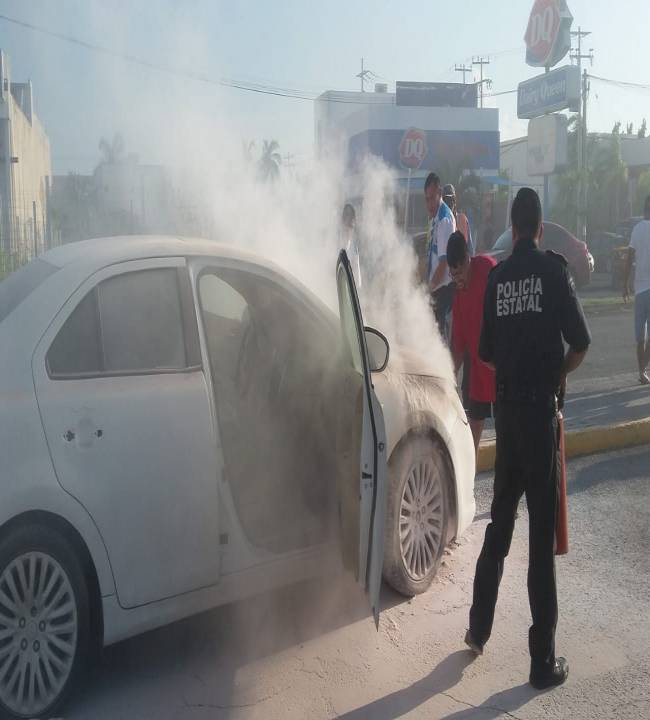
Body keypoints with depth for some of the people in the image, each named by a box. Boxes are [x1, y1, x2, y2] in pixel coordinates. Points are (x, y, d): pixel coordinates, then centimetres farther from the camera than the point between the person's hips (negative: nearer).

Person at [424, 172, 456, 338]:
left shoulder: (445, 219, -18)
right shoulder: (435, 218, 11)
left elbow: (444, 261, -20)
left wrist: (431, 286, -15)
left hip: (443, 286, -9)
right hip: (436, 286, 9)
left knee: (438, 327, -6)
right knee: (436, 327, 13)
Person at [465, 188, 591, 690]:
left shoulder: (497, 278, 6)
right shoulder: (553, 269, -6)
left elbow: (487, 353, 9)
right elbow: (581, 343, -8)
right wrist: (559, 374, 9)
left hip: (506, 405, 5)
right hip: (540, 405, -4)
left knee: (501, 516, 18)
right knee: (542, 529, -1)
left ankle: (479, 627, 28)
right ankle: (544, 660, 6)